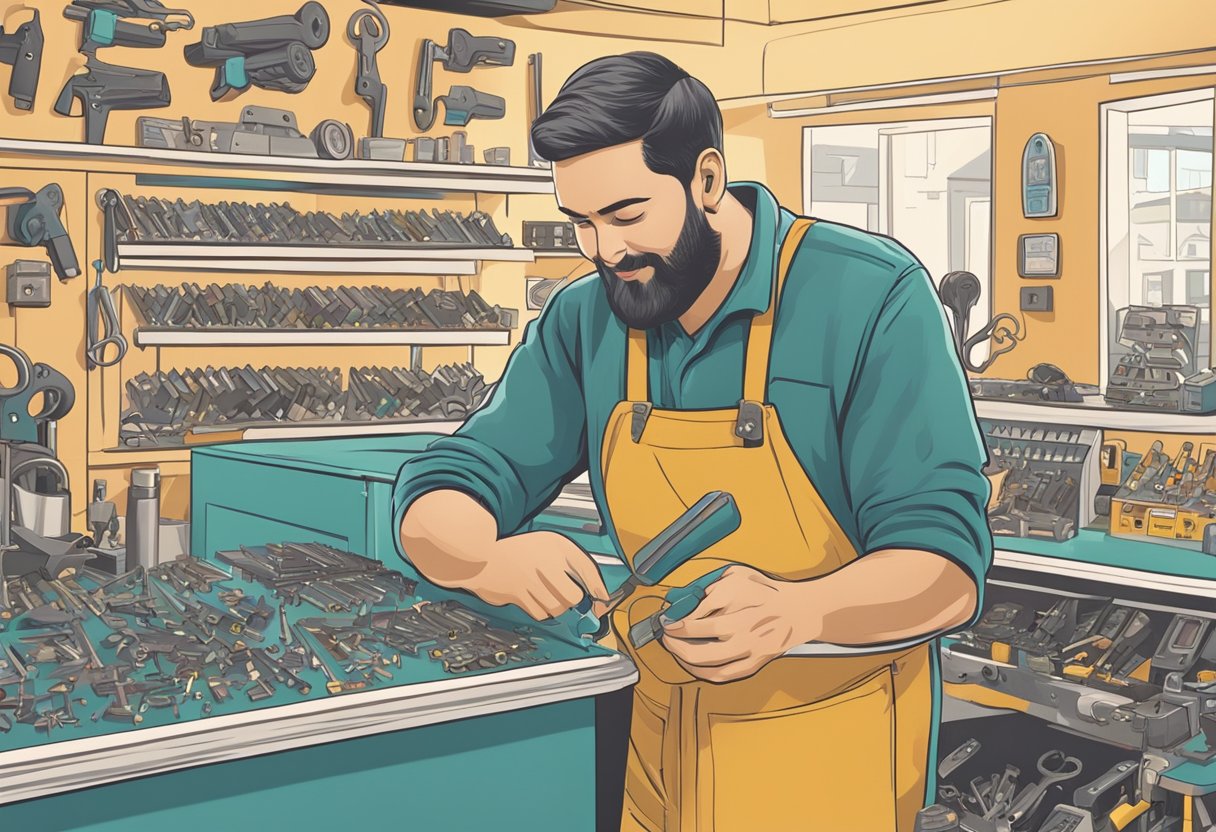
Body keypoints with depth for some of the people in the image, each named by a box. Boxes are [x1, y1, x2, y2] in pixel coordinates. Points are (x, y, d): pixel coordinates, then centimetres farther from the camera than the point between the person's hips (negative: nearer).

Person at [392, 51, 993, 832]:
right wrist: (486, 560, -27)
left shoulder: (871, 296, -18)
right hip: (656, 742, 5)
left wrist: (797, 610, -41)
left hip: (831, 760, -4)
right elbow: (436, 504, -3)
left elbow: (946, 565, -21)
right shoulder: (581, 322, -3)